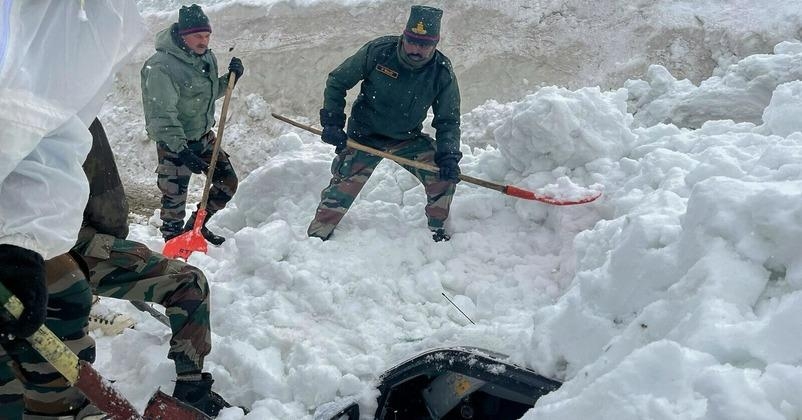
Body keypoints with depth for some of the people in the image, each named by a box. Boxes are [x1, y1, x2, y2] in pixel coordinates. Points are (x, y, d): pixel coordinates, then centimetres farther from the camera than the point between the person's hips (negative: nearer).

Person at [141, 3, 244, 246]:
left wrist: (230, 78, -1)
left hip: (204, 136, 8)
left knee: (228, 183, 14)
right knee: (174, 200, 0)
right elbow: (162, 117, -26)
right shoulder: (161, 66, -23)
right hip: (174, 144, -8)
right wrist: (181, 151, -31)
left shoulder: (207, 57, 1)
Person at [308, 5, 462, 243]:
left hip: (408, 140, 2)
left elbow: (448, 121, -6)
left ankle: (438, 230, 12)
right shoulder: (378, 51, -18)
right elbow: (336, 82, -6)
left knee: (445, 174, -11)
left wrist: (449, 156, -23)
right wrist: (332, 122, -13)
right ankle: (316, 237, 12)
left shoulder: (443, 73, -14)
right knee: (343, 189, -9)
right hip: (364, 137, -2)